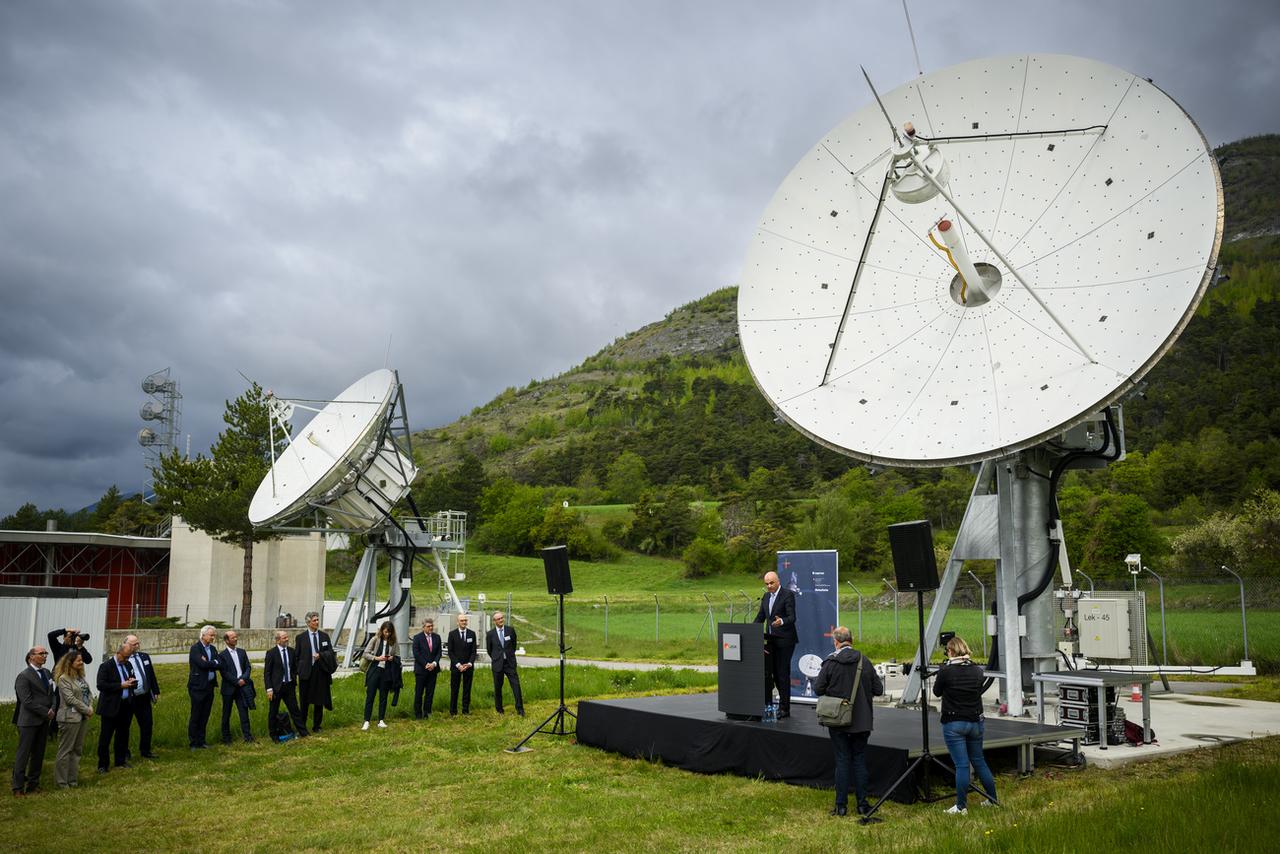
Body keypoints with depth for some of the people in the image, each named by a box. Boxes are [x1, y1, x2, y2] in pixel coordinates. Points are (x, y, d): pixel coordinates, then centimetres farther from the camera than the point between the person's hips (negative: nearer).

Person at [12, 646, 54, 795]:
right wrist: (46, 712, -14)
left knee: (38, 754, 10)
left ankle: (33, 783, 19)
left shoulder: (46, 673, 12)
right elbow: (27, 701, -15)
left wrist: (52, 709, -4)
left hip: (44, 721, 7)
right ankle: (18, 786, 6)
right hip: (29, 721, -7)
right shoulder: (24, 676, -10)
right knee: (23, 754, -1)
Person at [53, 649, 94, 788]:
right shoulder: (63, 679, -11)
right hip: (70, 717, -8)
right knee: (65, 750, -1)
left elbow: (89, 693, 14)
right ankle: (62, 781, 7)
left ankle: (73, 779, 19)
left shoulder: (81, 676, 12)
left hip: (83, 717, 8)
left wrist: (91, 706, -4)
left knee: (78, 749, 11)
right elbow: (71, 699, -17)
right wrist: (87, 710, -13)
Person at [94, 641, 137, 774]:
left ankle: (121, 761, 24)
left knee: (123, 735, 13)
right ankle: (103, 765, 8)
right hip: (111, 707, -6)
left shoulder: (128, 665, 11)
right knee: (105, 737, 0)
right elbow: (101, 685, -19)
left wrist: (132, 683, -3)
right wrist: (121, 685, -20)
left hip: (126, 706, 6)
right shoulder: (105, 666, -10)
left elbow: (133, 683, 22)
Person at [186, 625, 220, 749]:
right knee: (196, 716, -1)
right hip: (198, 687, -7)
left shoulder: (212, 648, 12)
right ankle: (193, 743, 6)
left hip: (209, 686, 7)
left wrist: (208, 663, -13)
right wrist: (214, 663, -5)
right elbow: (202, 664, -21)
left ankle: (201, 741, 18)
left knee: (205, 716, 10)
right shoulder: (195, 648, -9)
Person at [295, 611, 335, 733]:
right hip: (306, 672, -2)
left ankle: (316, 726, 18)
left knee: (319, 700, 8)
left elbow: (331, 652, 4)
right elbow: (296, 655, 1)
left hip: (321, 672, 2)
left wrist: (320, 655, -14)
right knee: (304, 701, 4)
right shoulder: (301, 637, 0)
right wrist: (296, 671, -5)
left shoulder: (324, 636, 8)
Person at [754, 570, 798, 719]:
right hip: (770, 639, 7)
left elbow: (792, 617, -16)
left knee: (782, 673, -5)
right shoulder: (766, 596, 14)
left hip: (784, 640, -7)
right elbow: (760, 617, 17)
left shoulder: (788, 595, -8)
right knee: (767, 672, 6)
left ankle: (784, 708, 2)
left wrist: (781, 622, -35)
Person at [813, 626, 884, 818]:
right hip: (861, 721, 2)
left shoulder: (830, 663, -12)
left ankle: (841, 805, 9)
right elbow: (878, 690, -1)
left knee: (842, 761, 6)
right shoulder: (864, 661, -4)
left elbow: (818, 689, -11)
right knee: (860, 761, 11)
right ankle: (862, 804, 15)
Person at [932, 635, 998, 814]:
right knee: (979, 761, 19)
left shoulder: (945, 671, -13)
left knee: (961, 765, -2)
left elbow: (937, 692, 2)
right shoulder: (977, 670, 0)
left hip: (953, 724, -5)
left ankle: (961, 806, 3)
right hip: (975, 722, 5)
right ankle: (993, 799, 26)